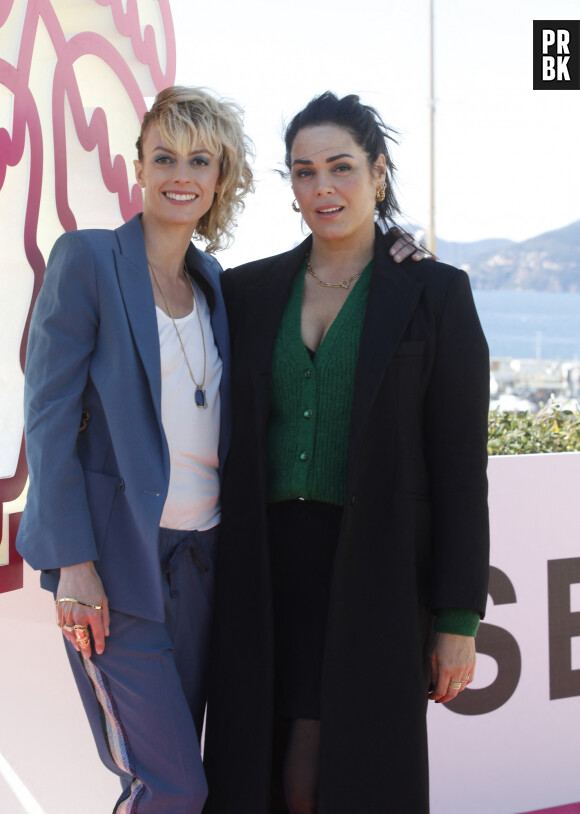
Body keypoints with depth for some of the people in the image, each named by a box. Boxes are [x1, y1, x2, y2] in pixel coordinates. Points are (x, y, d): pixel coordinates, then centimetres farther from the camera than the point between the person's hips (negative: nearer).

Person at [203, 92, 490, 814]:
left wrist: (458, 619, -6)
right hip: (267, 571, 3)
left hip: (374, 575, -3)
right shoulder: (248, 291, 8)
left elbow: (460, 463, -3)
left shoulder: (435, 294, -2)